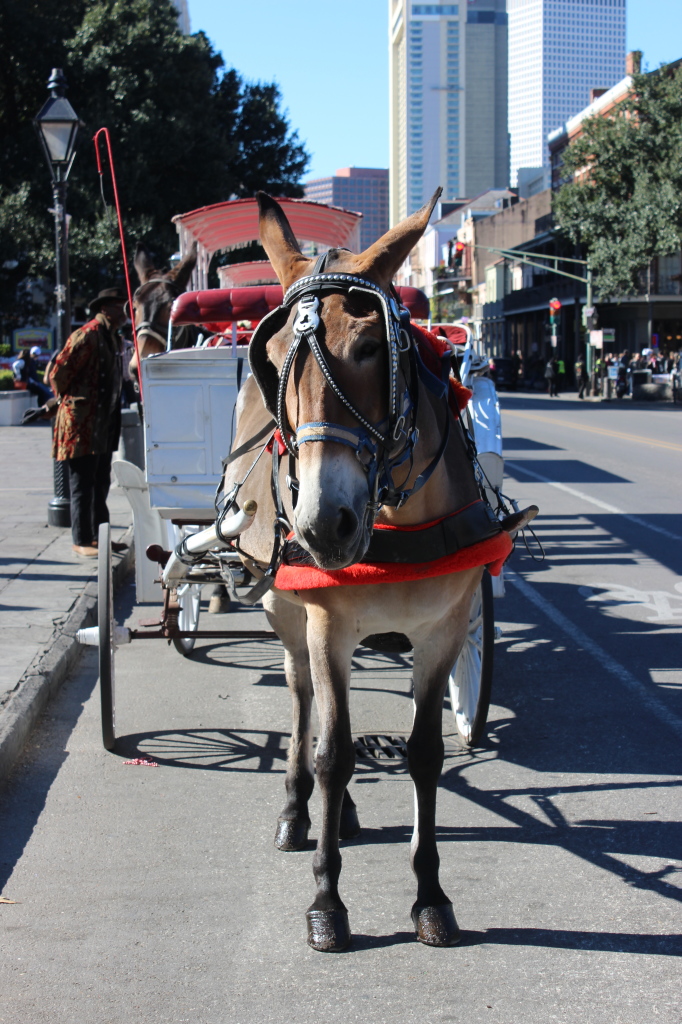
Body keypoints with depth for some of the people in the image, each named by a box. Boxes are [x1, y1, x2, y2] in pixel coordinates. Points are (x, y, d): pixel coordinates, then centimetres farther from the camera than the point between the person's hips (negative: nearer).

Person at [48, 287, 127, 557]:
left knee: (101, 484, 15)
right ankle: (81, 541, 4)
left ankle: (99, 536, 23)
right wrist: (68, 401, -5)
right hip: (82, 423, -9)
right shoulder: (87, 336, -16)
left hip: (104, 423, 9)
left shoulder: (113, 338, 14)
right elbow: (58, 372, -17)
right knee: (83, 485, -3)